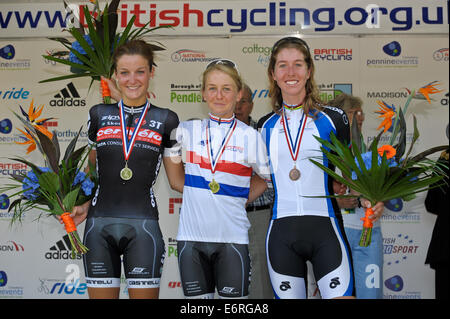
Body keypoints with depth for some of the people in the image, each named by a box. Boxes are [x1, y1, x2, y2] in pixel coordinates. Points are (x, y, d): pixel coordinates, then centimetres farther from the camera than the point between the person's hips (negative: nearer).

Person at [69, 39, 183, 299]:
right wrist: (84, 205, 6)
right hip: (99, 223, 2)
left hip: (143, 224, -2)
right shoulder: (99, 115, 8)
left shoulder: (165, 120, 3)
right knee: (101, 294, 7)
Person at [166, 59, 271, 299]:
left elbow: (265, 178, 13)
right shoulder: (187, 131, 4)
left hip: (232, 237, -1)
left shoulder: (249, 136, 0)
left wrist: (240, 199, 4)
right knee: (197, 296, 9)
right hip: (191, 236, 2)